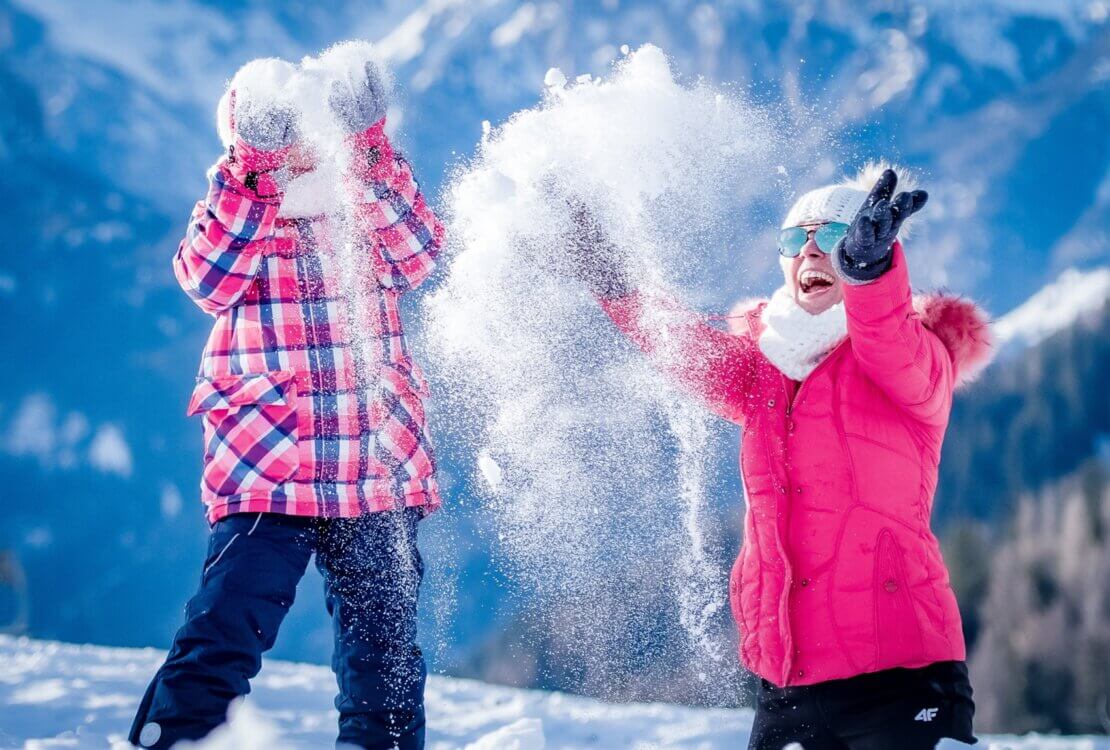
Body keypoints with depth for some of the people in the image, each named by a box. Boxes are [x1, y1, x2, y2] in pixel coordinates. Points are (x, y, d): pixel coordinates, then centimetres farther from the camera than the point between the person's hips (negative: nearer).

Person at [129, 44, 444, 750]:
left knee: (384, 646, 8)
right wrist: (254, 178, -25)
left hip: (378, 474, 2)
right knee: (225, 627, -13)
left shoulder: (373, 215, 8)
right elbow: (207, 281, -16)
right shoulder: (230, 214, 5)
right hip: (264, 472, -2)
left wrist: (366, 153, -21)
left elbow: (417, 255, -13)